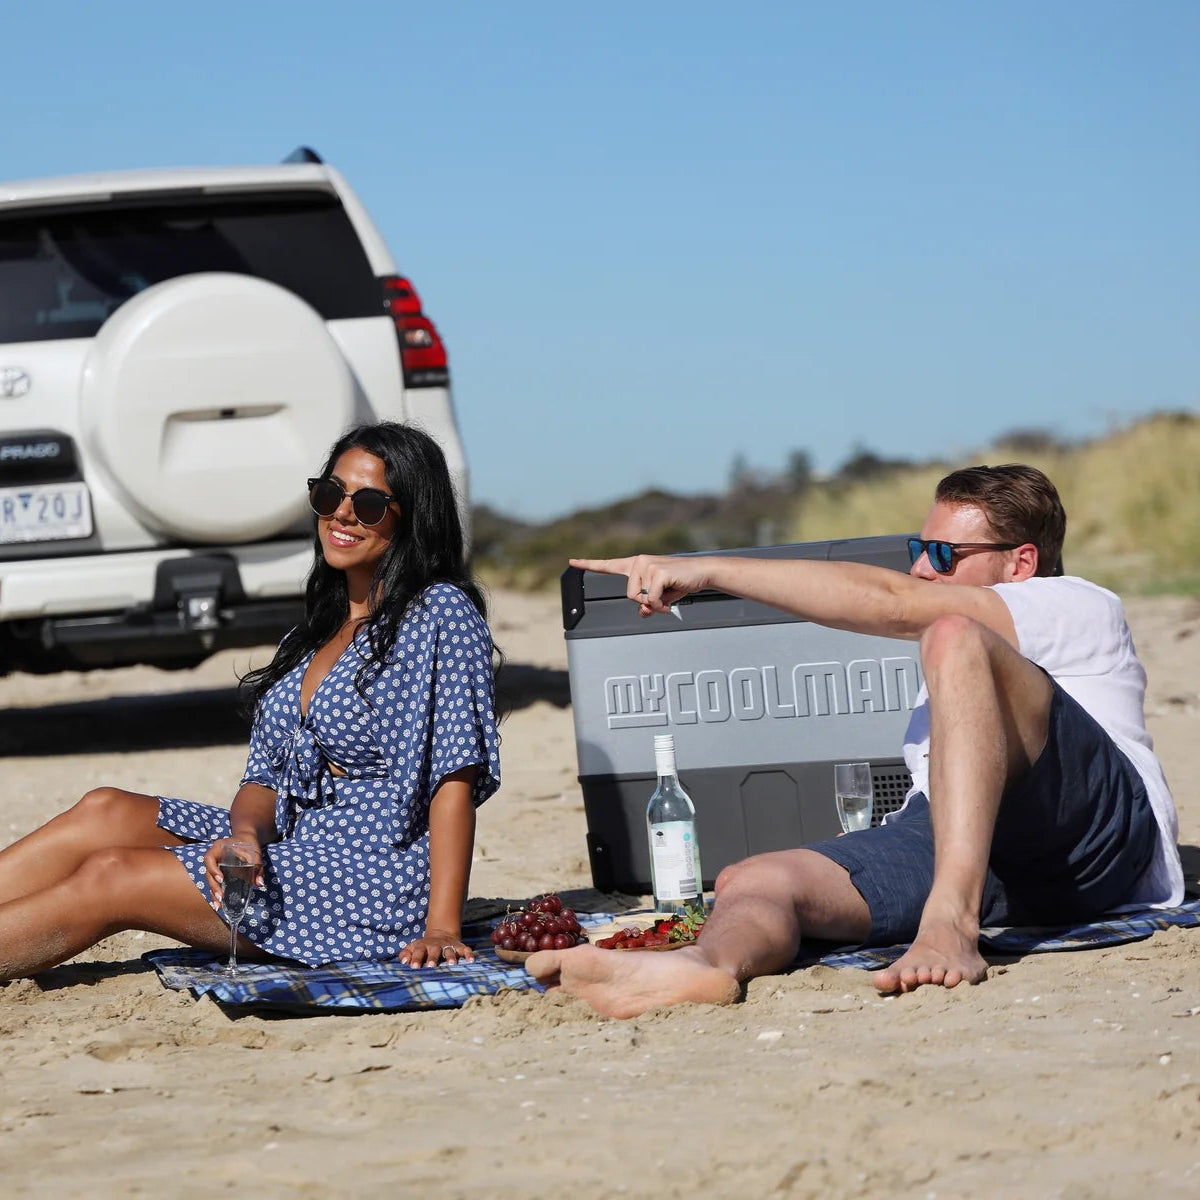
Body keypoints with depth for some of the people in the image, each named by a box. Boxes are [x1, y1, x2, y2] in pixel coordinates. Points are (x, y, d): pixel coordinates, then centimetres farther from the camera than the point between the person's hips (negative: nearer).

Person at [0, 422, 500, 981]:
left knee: (105, 877, -15)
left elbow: (455, 783, -14)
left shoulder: (442, 613, -7)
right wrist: (245, 835, -11)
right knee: (104, 812, -8)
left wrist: (442, 928, -21)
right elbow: (267, 778, 13)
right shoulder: (320, 628, 17)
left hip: (374, 880, -8)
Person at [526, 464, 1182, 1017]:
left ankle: (951, 921, -43)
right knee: (751, 878, -18)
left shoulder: (1079, 607, 12)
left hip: (1098, 831, -7)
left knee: (955, 639, -28)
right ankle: (708, 964, -58)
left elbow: (885, 601, -3)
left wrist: (706, 569, -9)